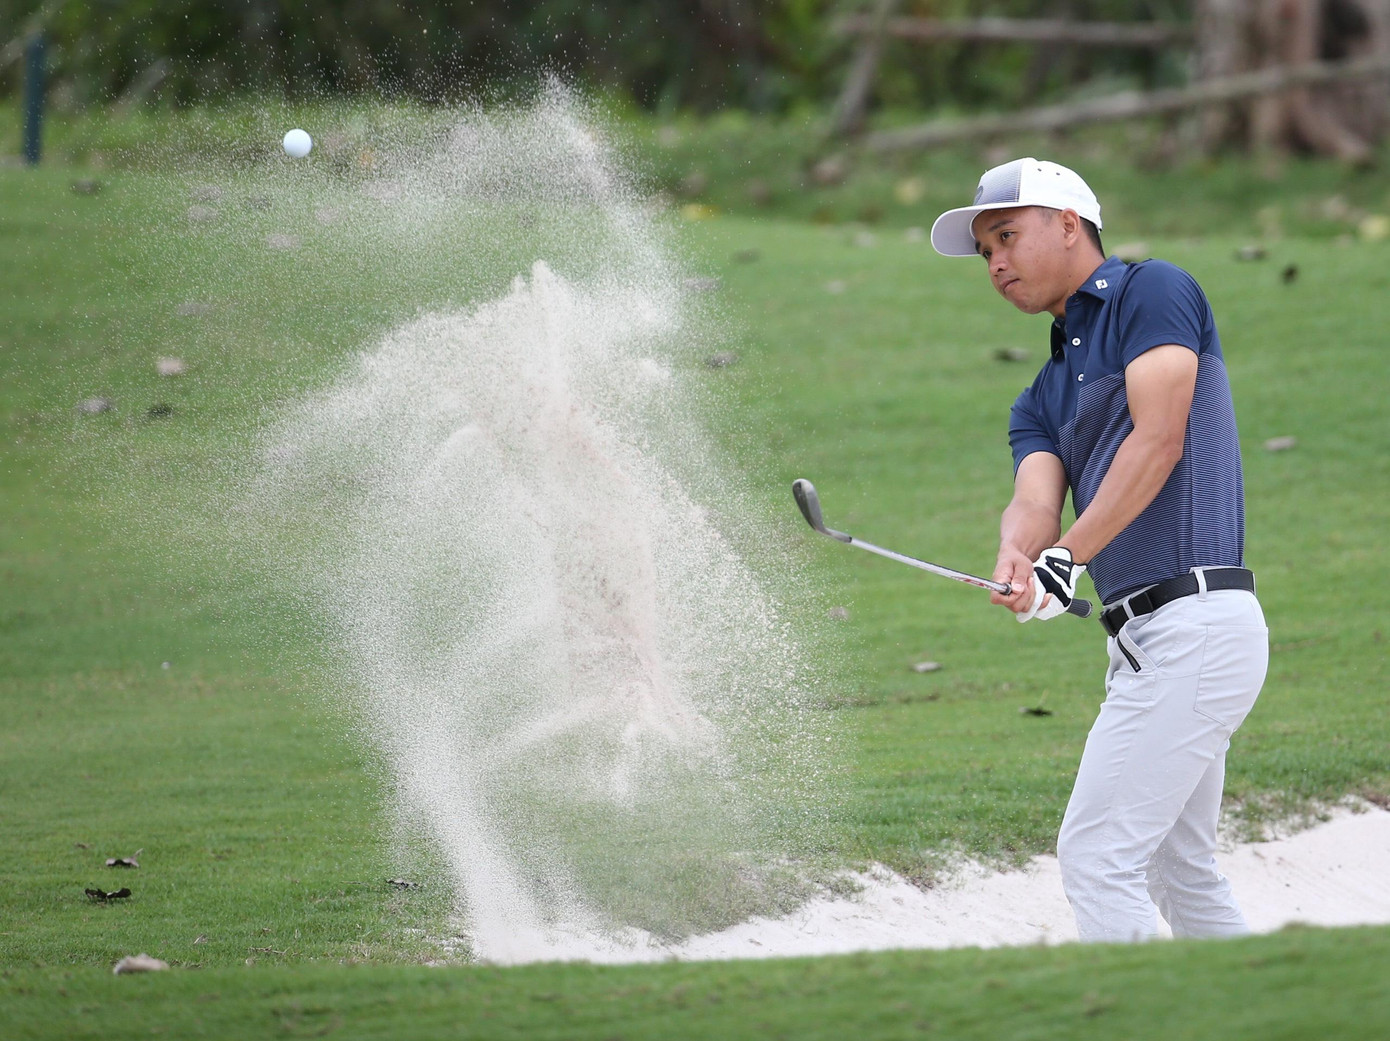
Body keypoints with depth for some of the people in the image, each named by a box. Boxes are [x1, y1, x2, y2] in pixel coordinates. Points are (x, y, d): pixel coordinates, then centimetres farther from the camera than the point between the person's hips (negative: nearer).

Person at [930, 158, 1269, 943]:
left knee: (1098, 856, -12)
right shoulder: (1043, 399, 22)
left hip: (1193, 625, -10)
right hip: (1144, 637, 10)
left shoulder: (1155, 292, -2)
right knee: (1179, 869, 15)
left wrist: (1068, 558, -22)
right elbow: (1037, 500, 1)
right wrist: (1018, 559, -23)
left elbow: (1159, 441, -14)